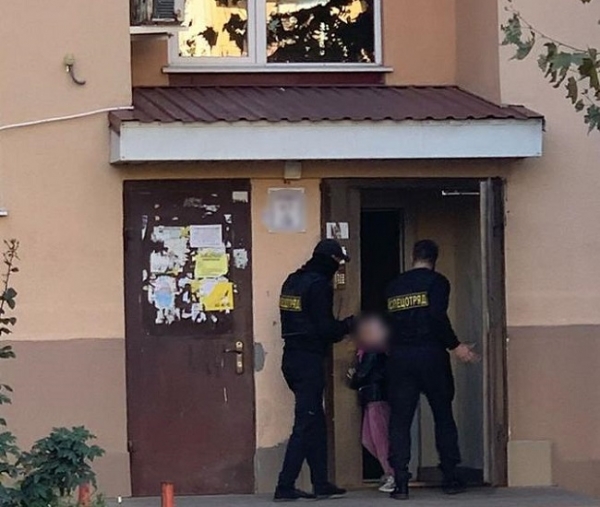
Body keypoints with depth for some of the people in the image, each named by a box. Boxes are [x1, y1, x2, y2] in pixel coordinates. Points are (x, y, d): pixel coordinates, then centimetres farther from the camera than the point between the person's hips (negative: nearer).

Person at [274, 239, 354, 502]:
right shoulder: (318, 285, -13)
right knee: (306, 424, -6)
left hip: (292, 359, 9)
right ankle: (285, 487, -9)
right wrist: (347, 325, 2)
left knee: (315, 423, 14)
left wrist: (339, 326, 15)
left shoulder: (292, 281, 14)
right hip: (309, 361, -9)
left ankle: (321, 483, 17)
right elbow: (326, 328, -17)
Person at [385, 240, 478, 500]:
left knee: (399, 420, 3)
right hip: (430, 354, -3)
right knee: (443, 416, 9)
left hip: (399, 358, 3)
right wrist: (455, 346, -12)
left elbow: (385, 322, 16)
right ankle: (451, 478, 10)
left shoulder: (394, 286, 12)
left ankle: (401, 482, -5)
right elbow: (438, 316, -16)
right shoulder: (436, 282, -2)